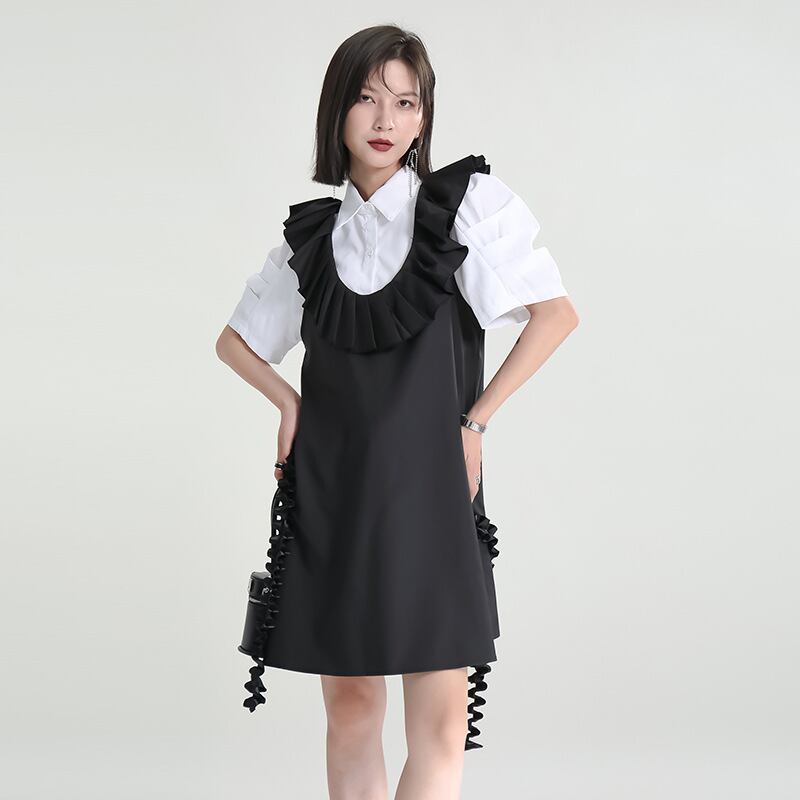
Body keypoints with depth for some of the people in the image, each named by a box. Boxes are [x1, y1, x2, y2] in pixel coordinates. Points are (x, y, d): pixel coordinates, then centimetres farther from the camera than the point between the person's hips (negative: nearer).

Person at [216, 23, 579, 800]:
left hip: (428, 483, -3)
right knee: (350, 706, 7)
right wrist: (288, 400, 3)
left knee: (441, 724, -6)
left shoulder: (467, 200, -2)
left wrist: (476, 418, -7)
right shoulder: (312, 233, 8)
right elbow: (234, 339, 21)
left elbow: (556, 312, -6)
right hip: (329, 493, 3)